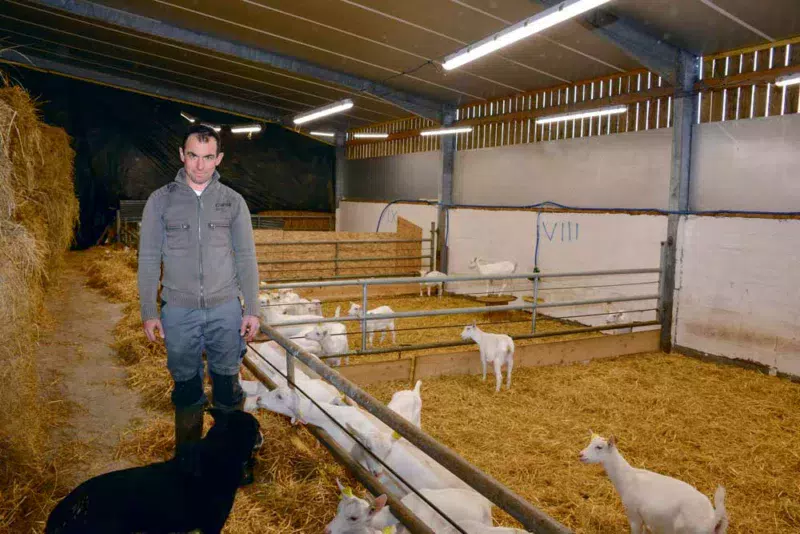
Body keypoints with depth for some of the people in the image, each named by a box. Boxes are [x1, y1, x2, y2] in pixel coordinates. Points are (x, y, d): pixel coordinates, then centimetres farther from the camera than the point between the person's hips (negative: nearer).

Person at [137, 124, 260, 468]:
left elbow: (246, 258, 4)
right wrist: (148, 313, -1)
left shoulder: (232, 201, 3)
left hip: (225, 309, 0)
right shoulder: (161, 200, 1)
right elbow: (148, 259, 3)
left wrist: (252, 310, 0)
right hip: (178, 311, 0)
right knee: (187, 387, 11)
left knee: (227, 382, 9)